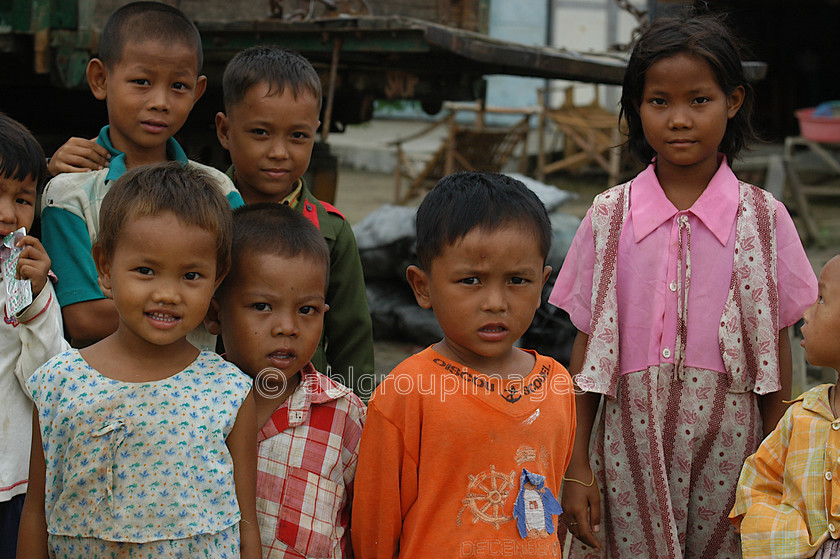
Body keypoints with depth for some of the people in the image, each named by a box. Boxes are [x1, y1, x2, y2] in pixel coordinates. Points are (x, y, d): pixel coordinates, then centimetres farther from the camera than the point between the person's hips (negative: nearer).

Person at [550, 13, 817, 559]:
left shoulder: (763, 218, -1)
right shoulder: (610, 216, -1)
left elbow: (777, 349, 2)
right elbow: (588, 346, 2)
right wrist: (577, 467, 1)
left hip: (729, 446, 0)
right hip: (631, 446, 0)